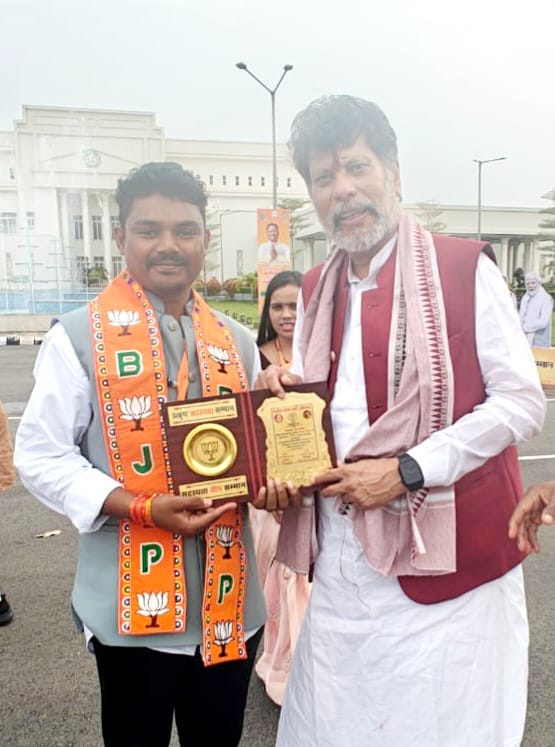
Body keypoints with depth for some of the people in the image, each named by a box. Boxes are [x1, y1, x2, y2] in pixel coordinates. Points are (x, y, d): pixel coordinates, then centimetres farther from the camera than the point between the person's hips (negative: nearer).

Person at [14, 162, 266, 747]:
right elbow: (40, 457, -9)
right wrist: (142, 509, -20)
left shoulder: (236, 342, 7)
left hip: (229, 597, 4)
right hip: (132, 600, -4)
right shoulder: (79, 336, -8)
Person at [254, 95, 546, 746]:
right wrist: (281, 394, -4)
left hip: (445, 554, -4)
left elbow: (521, 400, -10)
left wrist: (407, 470, -17)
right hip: (340, 560, 5)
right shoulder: (315, 293, 11)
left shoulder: (465, 269, -6)